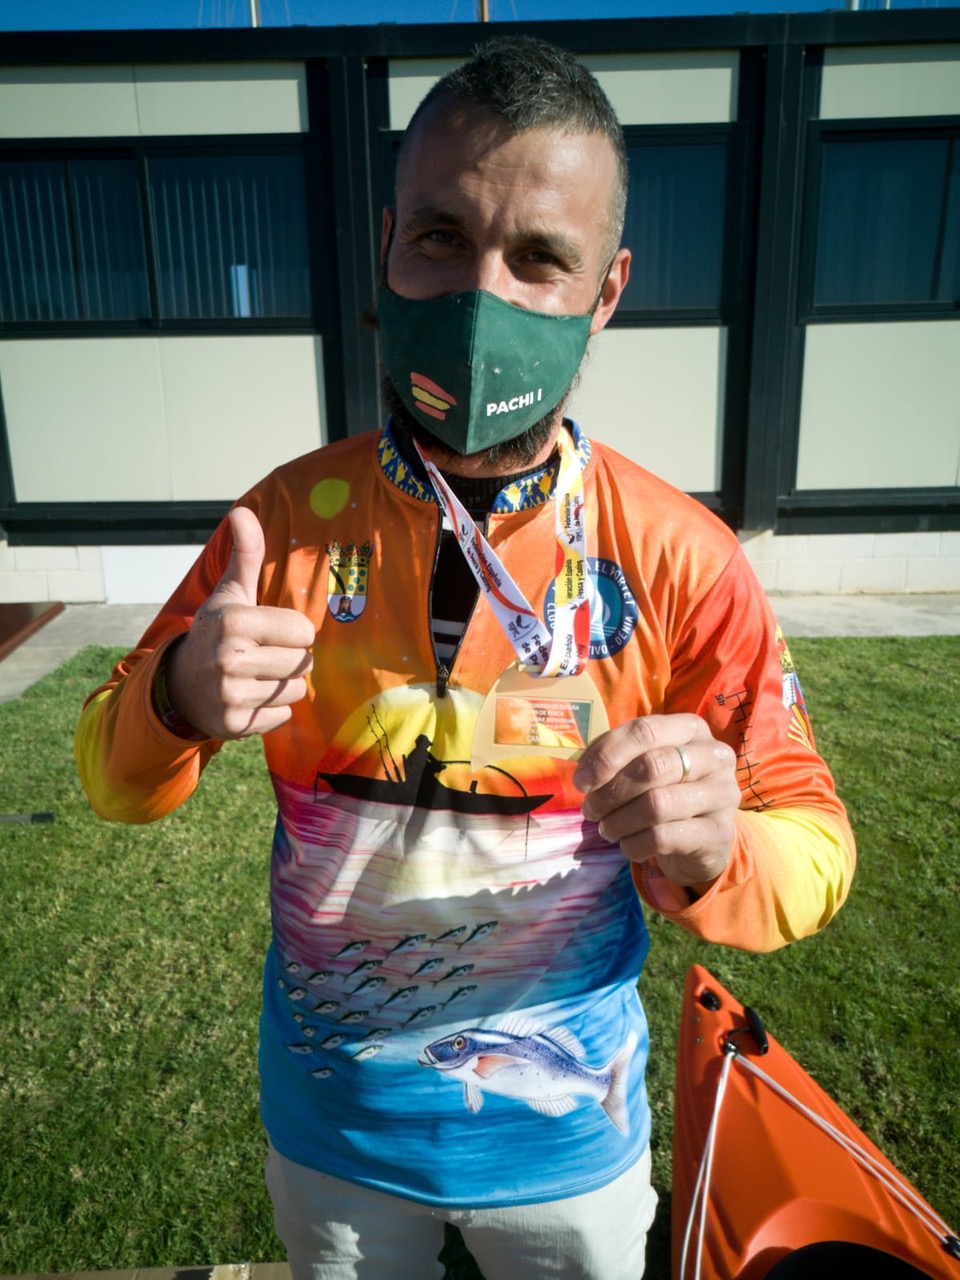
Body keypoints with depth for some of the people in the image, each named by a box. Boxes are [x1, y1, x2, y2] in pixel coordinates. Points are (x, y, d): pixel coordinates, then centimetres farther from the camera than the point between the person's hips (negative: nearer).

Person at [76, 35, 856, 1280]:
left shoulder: (679, 557, -20)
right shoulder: (291, 519, -15)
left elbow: (813, 845, -13)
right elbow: (116, 777, -7)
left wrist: (711, 849, -36)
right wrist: (179, 701, -30)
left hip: (567, 1129, 0)